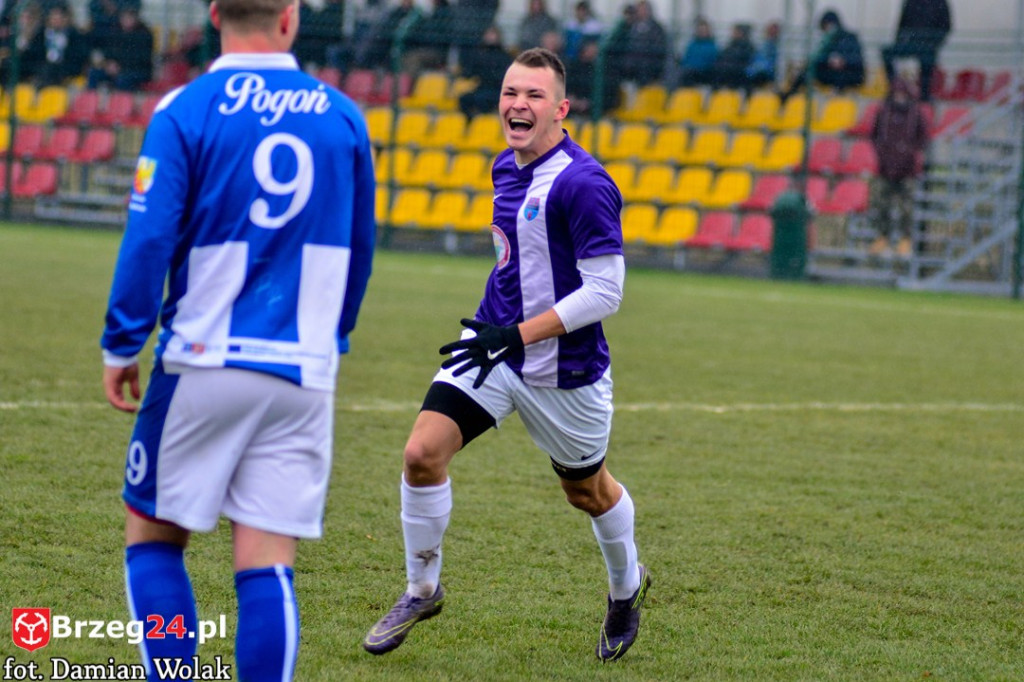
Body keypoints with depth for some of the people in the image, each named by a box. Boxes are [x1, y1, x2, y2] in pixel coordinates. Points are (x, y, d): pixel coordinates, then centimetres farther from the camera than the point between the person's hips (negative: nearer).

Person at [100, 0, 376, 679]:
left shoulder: (185, 112, -6)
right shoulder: (343, 116, 5)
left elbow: (150, 238, -10)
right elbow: (358, 248, 14)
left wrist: (121, 347, 0)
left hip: (204, 361, -2)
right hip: (304, 374, 2)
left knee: (153, 538, 12)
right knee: (268, 568, 1)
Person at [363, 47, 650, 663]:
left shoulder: (583, 184, -22)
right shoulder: (507, 169, 5)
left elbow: (605, 291, -24)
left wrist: (518, 336, -27)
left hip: (566, 369, -6)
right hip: (493, 346, 6)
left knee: (588, 492, 14)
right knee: (423, 452, -12)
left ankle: (627, 588, 44)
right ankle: (422, 589, 7)